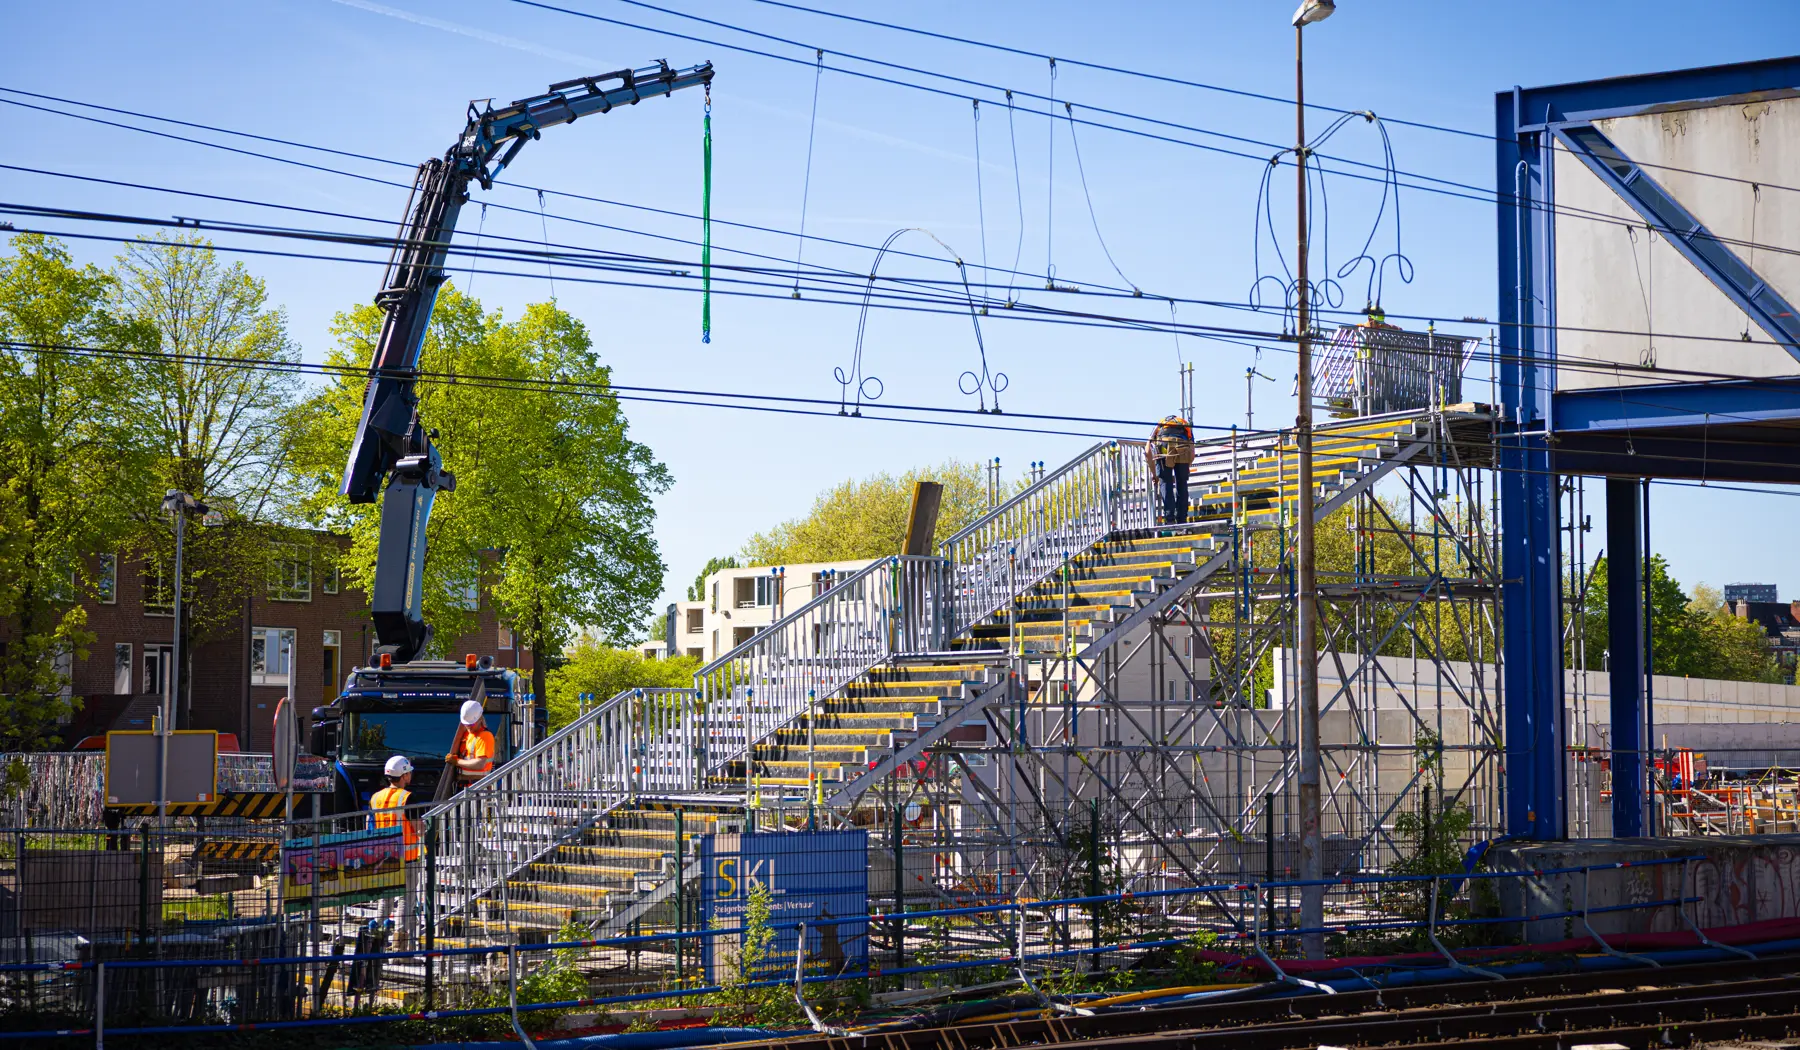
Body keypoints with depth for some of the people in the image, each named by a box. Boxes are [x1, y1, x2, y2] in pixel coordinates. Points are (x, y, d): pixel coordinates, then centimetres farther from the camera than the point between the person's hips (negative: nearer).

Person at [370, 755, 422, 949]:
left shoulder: (375, 798, 6)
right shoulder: (407, 797, -13)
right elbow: (418, 827, -14)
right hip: (406, 856, -6)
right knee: (407, 897, -2)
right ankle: (401, 942, -7)